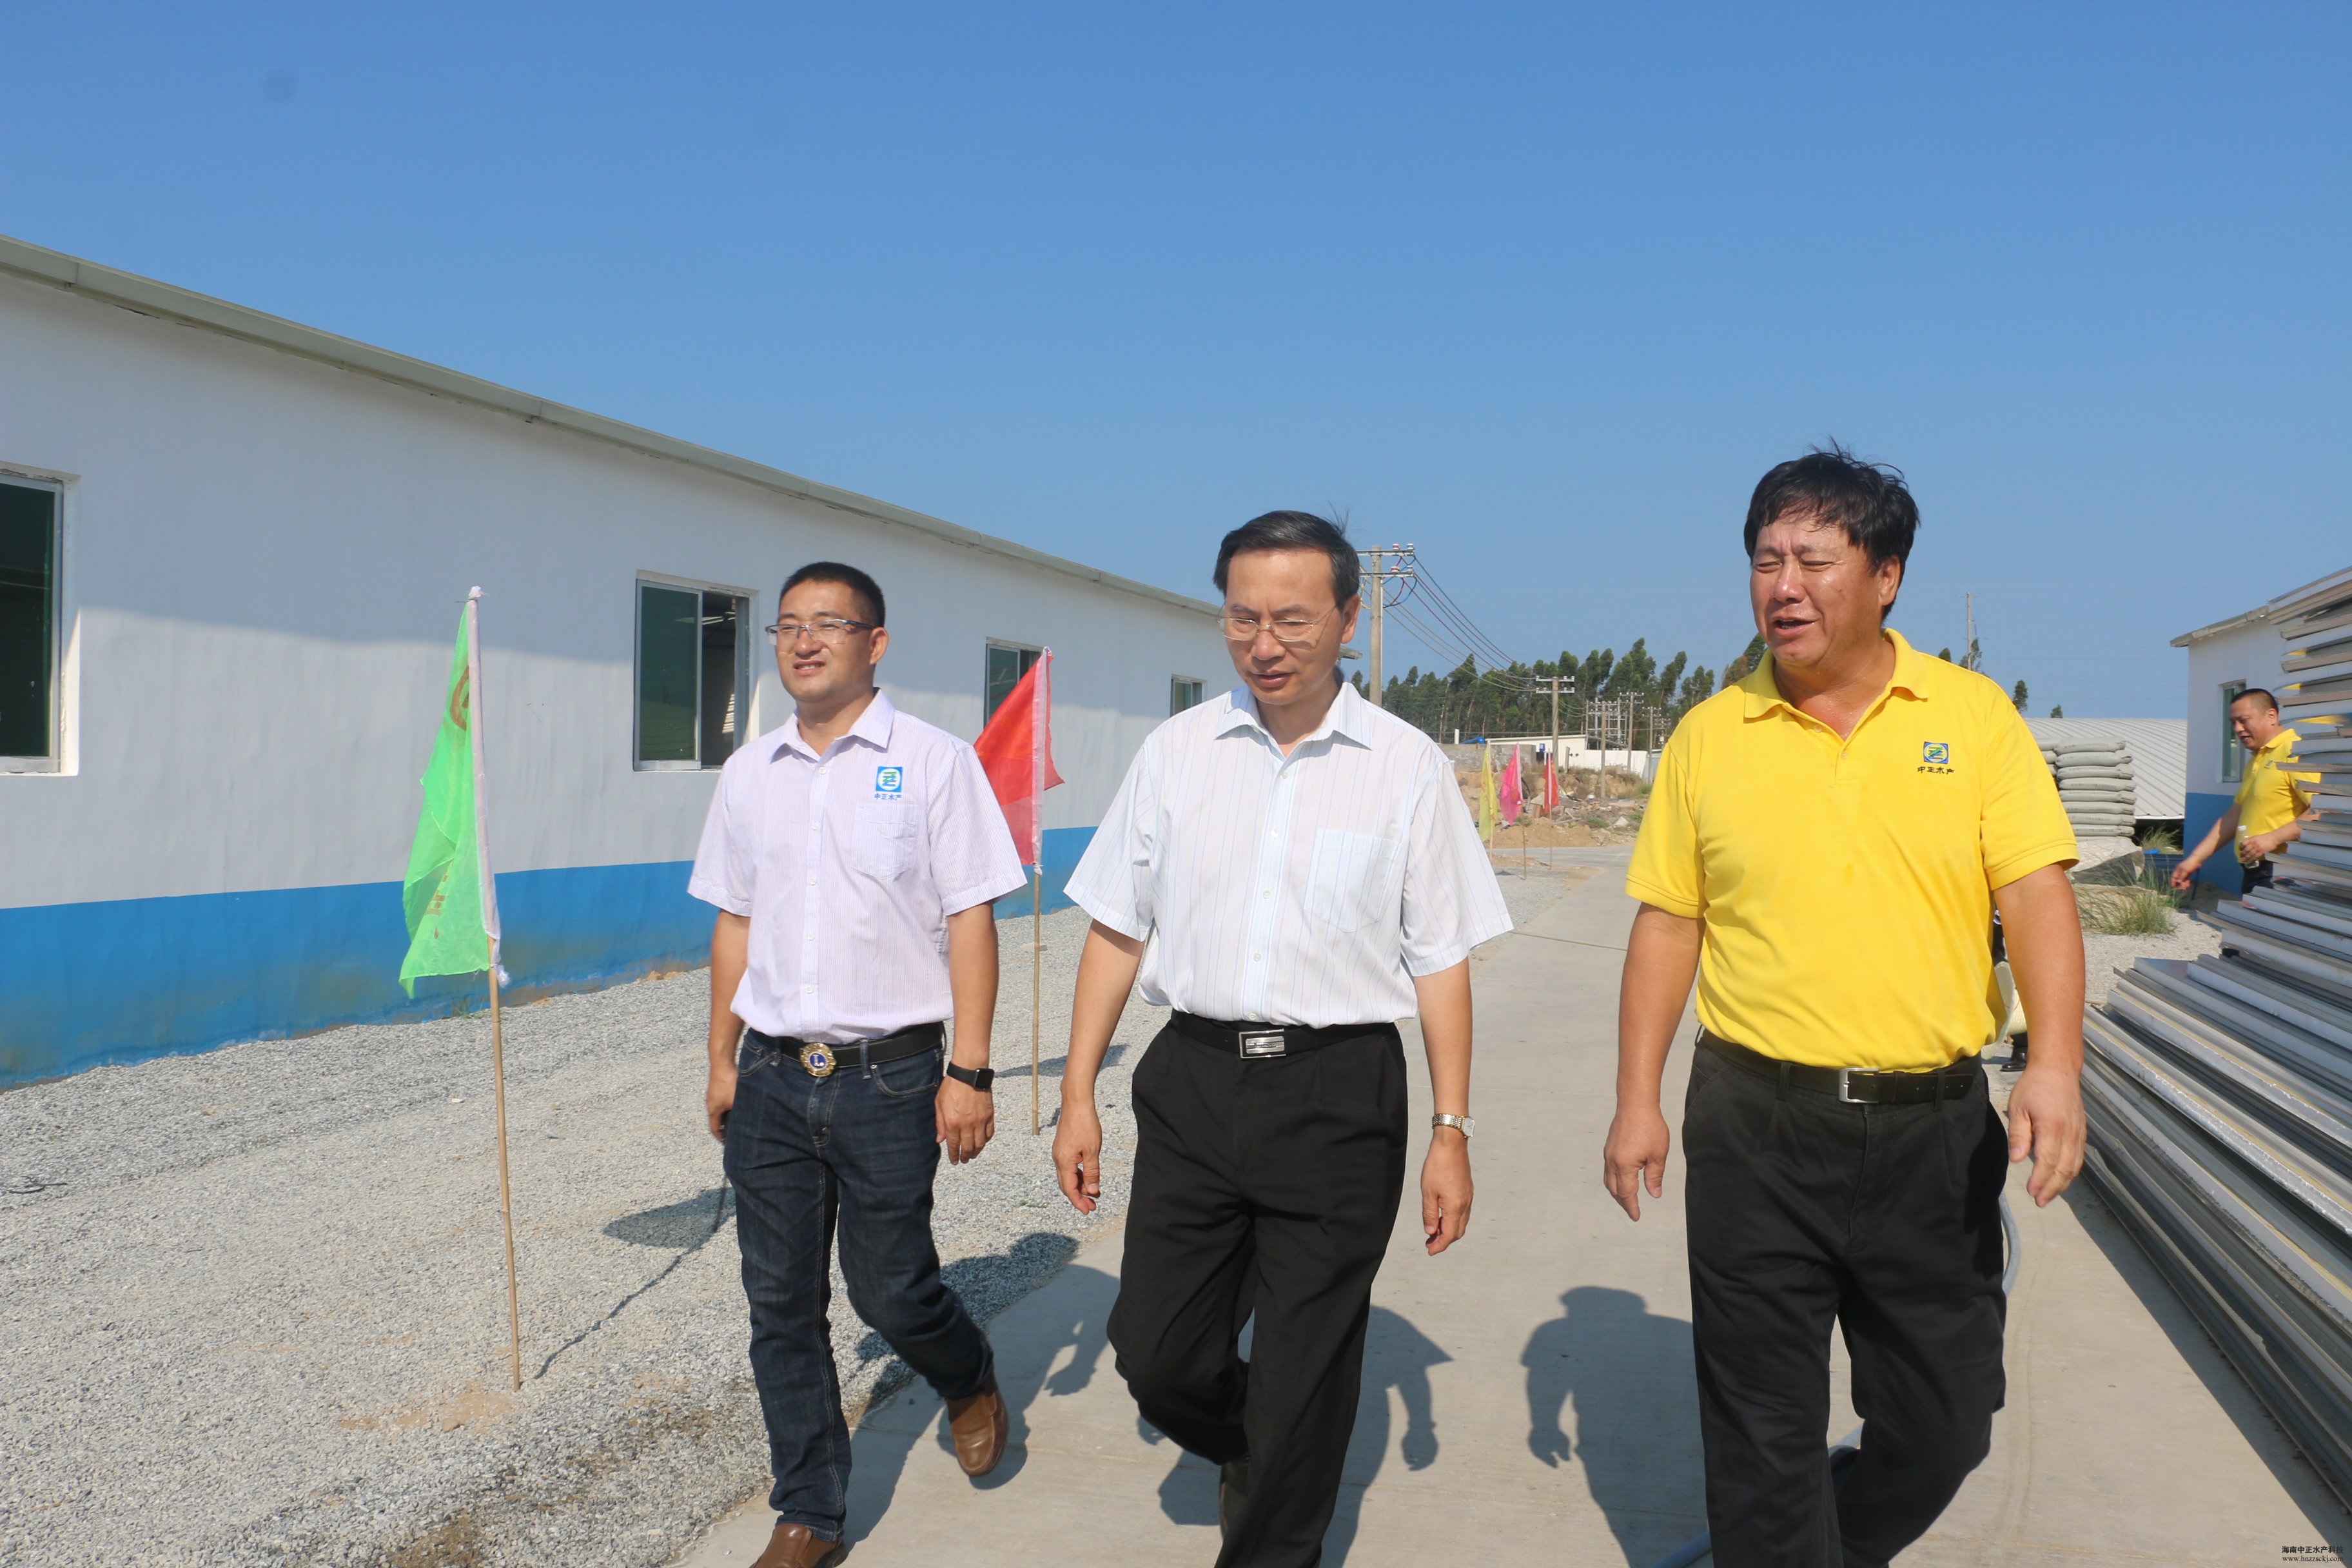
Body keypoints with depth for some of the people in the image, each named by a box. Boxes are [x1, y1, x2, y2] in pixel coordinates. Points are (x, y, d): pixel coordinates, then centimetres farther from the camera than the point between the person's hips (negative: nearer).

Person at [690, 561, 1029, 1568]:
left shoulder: (932, 762, -4)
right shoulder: (750, 774, 9)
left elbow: (970, 921, -7)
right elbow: (734, 924, 15)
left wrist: (969, 1072, -11)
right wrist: (722, 1061, 14)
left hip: (886, 1076, -4)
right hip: (772, 1076, 4)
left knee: (892, 1290, 5)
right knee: (780, 1303, 8)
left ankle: (971, 1382, 39)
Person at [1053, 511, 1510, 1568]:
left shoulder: (1406, 767, -2)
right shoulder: (1175, 753, 4)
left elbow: (1441, 961, 1)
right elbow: (1117, 930, 8)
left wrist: (1452, 1133, -2)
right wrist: (1078, 1095, 6)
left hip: (1339, 1094, -2)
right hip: (1194, 1081, 3)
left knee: (1303, 1382, 7)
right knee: (1157, 1359, 8)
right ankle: (1248, 1453, 41)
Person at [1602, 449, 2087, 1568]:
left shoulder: (1975, 716, 0)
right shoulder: (1710, 735, 2)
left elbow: (2036, 893, -5)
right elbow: (1667, 924, 4)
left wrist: (2056, 1062, -20)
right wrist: (1637, 1101, -1)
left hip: (1934, 1127, 1)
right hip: (1755, 1126, 0)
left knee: (1944, 1422, 13)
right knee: (1763, 1434, 6)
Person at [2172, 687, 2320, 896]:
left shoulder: (2295, 753, -10)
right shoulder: (2254, 761, 22)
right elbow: (2234, 817, 25)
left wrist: (2274, 838, -22)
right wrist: (2195, 859, 21)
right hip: (2253, 873, 9)